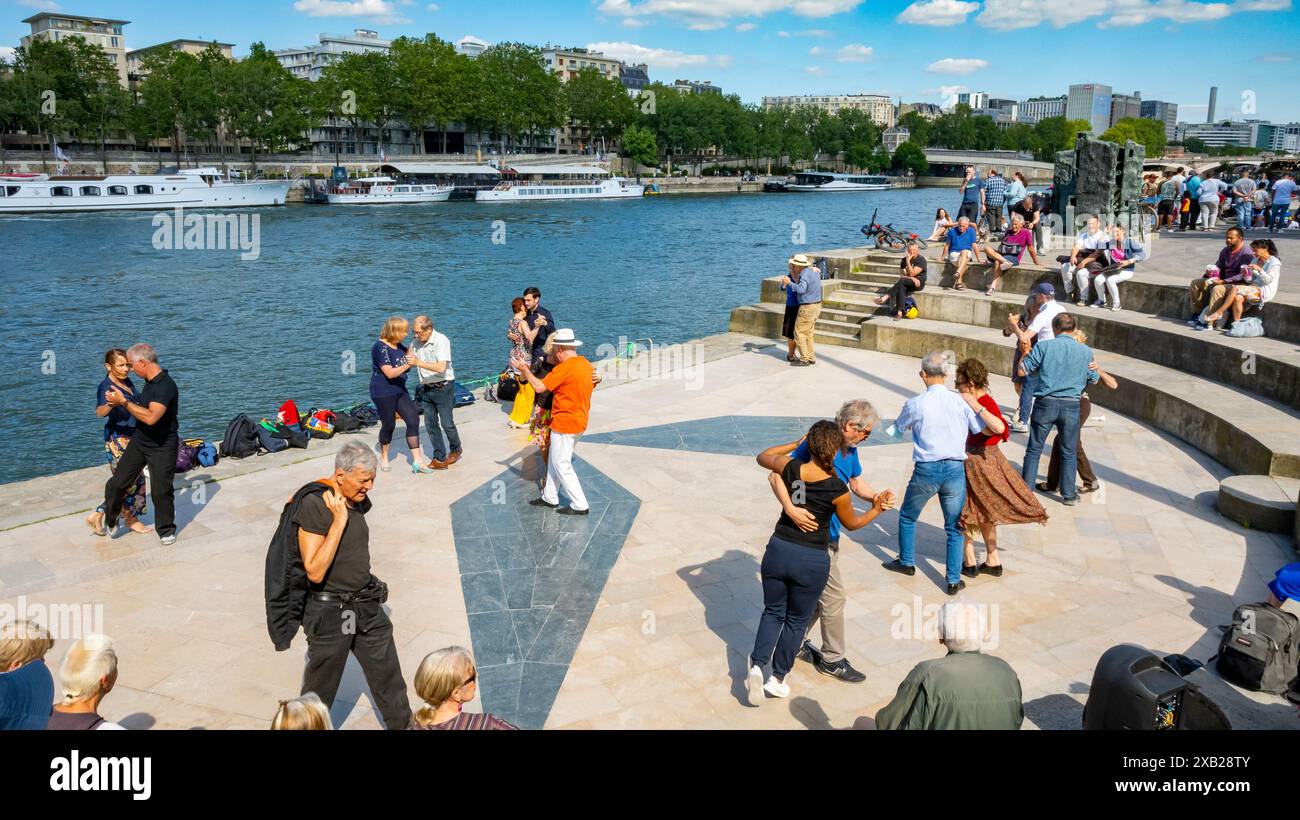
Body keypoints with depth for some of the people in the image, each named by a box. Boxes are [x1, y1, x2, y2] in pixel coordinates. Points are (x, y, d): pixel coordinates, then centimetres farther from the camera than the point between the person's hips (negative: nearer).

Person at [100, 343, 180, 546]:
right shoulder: (149, 382, 5)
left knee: (161, 491, 1)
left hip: (162, 447, -8)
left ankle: (166, 530, 21)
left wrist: (124, 402, -27)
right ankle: (109, 520, 29)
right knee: (116, 483, 7)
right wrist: (119, 402, 10)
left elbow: (150, 417, -35)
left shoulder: (165, 386, -25)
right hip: (139, 441, 8)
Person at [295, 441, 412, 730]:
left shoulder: (357, 501, 1)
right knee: (320, 692, 12)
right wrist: (339, 520, -26)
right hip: (330, 611, -6)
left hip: (367, 605, 6)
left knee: (389, 679, 15)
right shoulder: (314, 505, -21)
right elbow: (315, 572, -26)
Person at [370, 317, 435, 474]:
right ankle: (384, 457, 31)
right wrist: (408, 365, -36)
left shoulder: (398, 346, 6)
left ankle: (417, 461, 0)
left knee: (413, 421, -2)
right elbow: (390, 373, -25)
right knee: (389, 425, 5)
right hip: (383, 393, -8)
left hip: (399, 390, 8)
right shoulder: (380, 348, -18)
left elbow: (409, 355, 27)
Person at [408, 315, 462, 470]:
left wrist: (419, 362, -34)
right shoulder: (416, 342, 3)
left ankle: (456, 450, 28)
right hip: (426, 388, 6)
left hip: (443, 387, -6)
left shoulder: (441, 341, -17)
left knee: (447, 423, 2)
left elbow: (441, 367, -27)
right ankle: (440, 458, 13)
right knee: (430, 425, 5)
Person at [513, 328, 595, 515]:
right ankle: (550, 497, 28)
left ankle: (580, 505, 2)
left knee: (562, 465, 0)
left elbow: (539, 387, -19)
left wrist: (525, 370, -8)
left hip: (565, 424, -9)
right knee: (554, 460, 20)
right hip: (580, 421, 9)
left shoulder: (565, 368, -21)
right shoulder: (587, 365, 5)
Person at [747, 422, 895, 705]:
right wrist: (877, 510, 14)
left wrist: (796, 444, 16)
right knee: (797, 620, 17)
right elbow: (852, 523, 4)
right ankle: (778, 679, 25)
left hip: (778, 551, 3)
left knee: (773, 612, 21)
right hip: (812, 561, -3)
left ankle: (757, 666, 4)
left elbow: (762, 457, 14)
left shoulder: (790, 468, -9)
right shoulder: (838, 490, -16)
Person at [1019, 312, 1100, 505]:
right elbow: (1094, 379, 11)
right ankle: (1069, 495, 21)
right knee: (1069, 452, 15)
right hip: (1071, 405, 1)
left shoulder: (1043, 346, -7)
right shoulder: (1086, 351, 1)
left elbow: (1022, 371, -6)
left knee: (1034, 450, 10)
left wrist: (1025, 353, 12)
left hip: (1045, 403, -1)